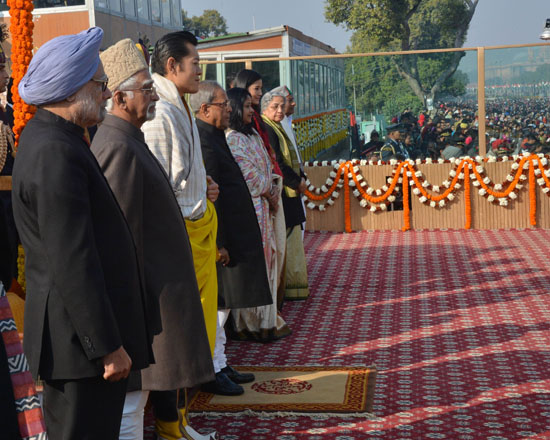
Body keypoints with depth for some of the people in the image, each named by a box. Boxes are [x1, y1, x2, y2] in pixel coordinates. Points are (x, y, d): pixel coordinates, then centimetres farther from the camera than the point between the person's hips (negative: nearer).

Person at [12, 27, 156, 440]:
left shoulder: (49, 138, 11)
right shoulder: (55, 152, -22)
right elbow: (72, 263, -25)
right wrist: (107, 346, -21)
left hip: (81, 335, 10)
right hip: (82, 341, -10)